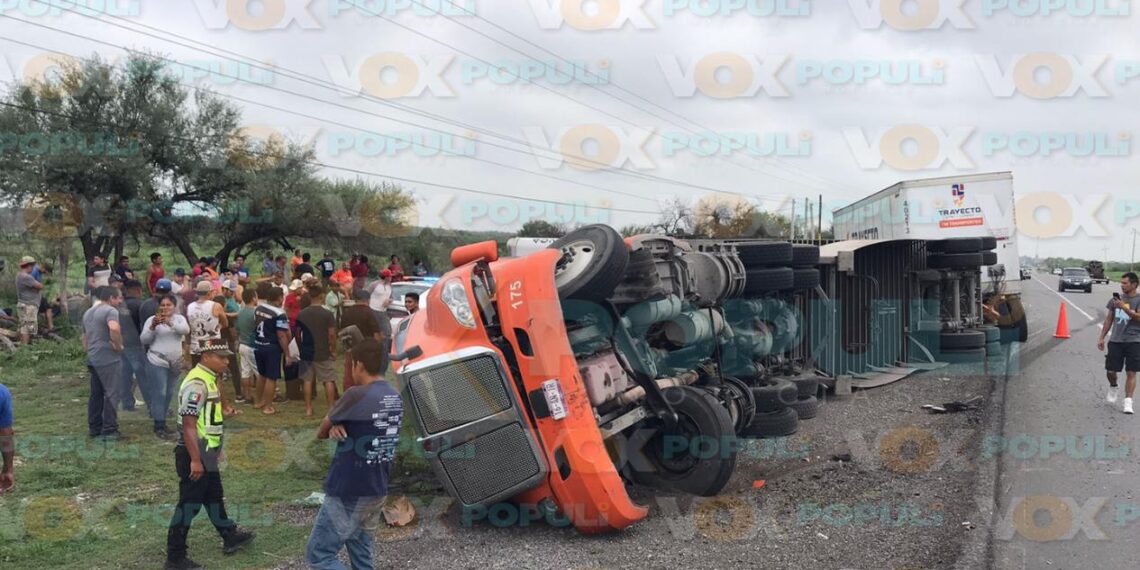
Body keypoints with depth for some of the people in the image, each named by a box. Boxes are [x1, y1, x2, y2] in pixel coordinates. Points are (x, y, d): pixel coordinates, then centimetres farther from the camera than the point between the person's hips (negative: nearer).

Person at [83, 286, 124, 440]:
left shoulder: (88, 312, 19)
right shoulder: (110, 311, -12)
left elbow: (85, 337, 26)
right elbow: (114, 328, -33)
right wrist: (118, 345, -19)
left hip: (93, 358, 9)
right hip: (109, 358, -9)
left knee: (96, 394, 15)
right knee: (111, 394, -5)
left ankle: (94, 427, 20)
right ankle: (109, 430, -5)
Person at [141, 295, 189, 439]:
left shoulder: (179, 318, 6)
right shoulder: (152, 319, -2)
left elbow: (186, 330, -15)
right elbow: (144, 340, -6)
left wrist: (170, 323, -30)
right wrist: (152, 327, -22)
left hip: (175, 362, 4)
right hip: (157, 362, -4)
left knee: (169, 393, 12)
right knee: (159, 393, -8)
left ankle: (161, 419, 27)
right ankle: (159, 426, -4)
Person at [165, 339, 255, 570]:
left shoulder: (209, 379, 9)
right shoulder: (197, 384, -23)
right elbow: (188, 424, -26)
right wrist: (195, 460, -26)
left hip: (206, 453, 10)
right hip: (194, 454, -10)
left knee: (214, 497, 23)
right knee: (189, 504, -1)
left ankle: (230, 537, 38)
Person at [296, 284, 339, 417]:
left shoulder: (301, 314, -1)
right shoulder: (327, 314, -12)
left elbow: (297, 334, 4)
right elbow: (332, 334, -13)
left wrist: (301, 348, 16)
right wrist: (333, 349, -1)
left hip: (306, 353, 3)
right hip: (324, 353, -3)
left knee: (308, 380, 11)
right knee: (329, 381, 6)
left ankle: (308, 409, 14)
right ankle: (331, 408, 7)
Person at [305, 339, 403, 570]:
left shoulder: (357, 395, -20)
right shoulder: (396, 398, 4)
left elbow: (321, 431, -6)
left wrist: (329, 429, 15)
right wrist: (338, 428, -8)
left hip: (349, 495, -8)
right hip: (377, 493, 8)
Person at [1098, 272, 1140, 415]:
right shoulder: (1117, 298, 9)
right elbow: (1109, 319, 15)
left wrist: (1124, 307, -28)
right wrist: (1101, 337, 14)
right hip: (1115, 340, 4)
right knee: (1111, 371, 4)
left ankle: (1128, 402, 1)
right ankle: (1113, 389, 34)